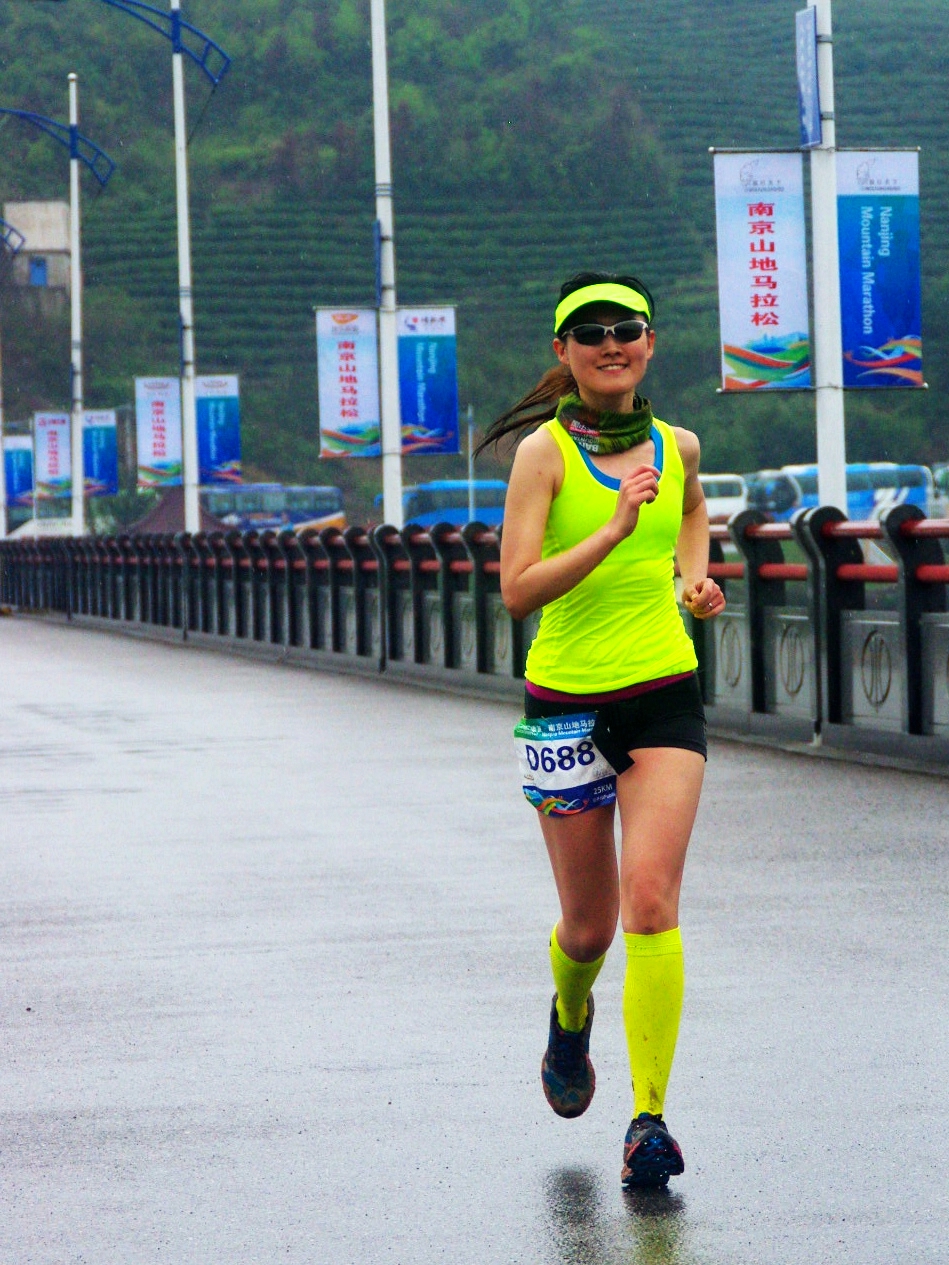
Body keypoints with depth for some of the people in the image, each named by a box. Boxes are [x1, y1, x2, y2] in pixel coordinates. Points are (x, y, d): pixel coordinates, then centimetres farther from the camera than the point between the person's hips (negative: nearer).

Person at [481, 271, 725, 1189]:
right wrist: (613, 532, -27)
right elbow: (517, 592, -17)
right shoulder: (544, 452, -8)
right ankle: (570, 1016, 45)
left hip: (666, 699, 2)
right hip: (567, 707, -2)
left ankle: (649, 1117, -11)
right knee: (590, 925, 9)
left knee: (651, 904, -14)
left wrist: (695, 576, 12)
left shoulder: (677, 447, 5)